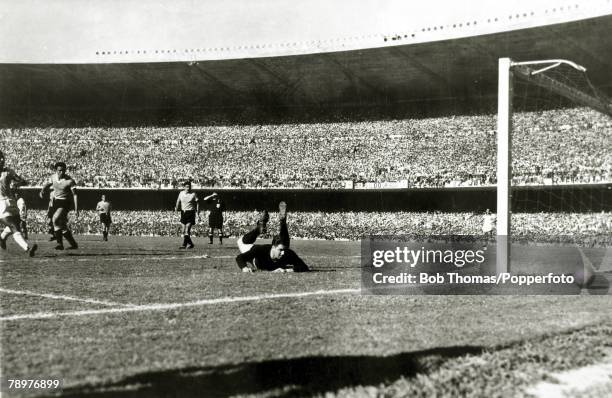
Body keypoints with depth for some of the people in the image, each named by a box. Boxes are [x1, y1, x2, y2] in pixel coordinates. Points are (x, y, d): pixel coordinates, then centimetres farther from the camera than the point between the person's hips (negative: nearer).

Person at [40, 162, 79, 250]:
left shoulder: (70, 181, -18)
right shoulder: (53, 177, -1)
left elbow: (75, 195, -16)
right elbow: (48, 185, 19)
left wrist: (76, 209, -21)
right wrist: (43, 191, -3)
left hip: (65, 203, -7)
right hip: (56, 202, 7)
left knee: (56, 219, -26)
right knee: (62, 225, 6)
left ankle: (60, 243, -18)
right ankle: (74, 244, 16)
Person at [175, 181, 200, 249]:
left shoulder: (193, 194, -6)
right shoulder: (181, 193, 6)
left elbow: (197, 204, -3)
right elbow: (178, 201, 22)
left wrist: (198, 215, -7)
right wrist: (177, 208, 8)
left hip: (191, 213, -5)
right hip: (183, 212, 5)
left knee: (187, 230, -15)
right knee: (184, 231, 7)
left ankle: (184, 244, -13)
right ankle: (190, 244, 21)